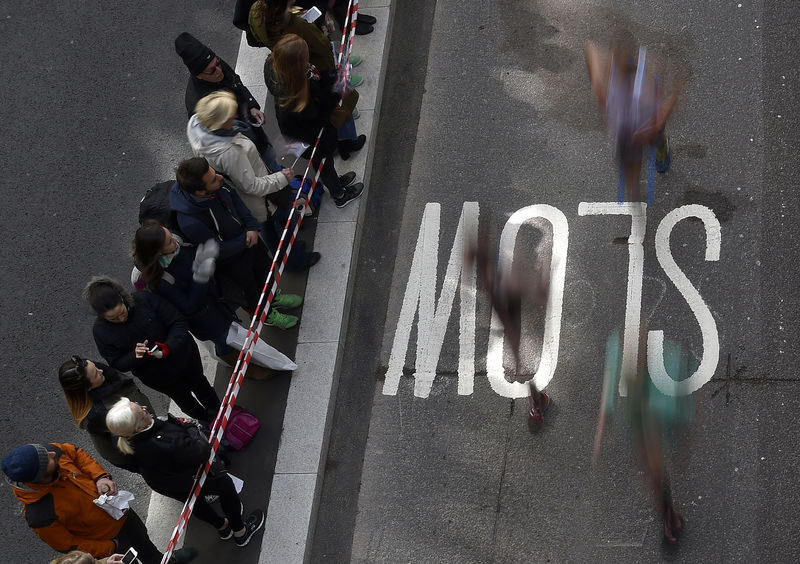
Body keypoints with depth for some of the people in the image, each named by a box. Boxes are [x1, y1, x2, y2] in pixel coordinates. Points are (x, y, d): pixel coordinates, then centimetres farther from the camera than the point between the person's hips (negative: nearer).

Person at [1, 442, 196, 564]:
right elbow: (68, 546, -26)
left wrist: (100, 477, -21)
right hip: (105, 542, -7)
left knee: (142, 540, 34)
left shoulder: (50, 452, -29)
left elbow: (78, 455, -6)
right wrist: (110, 548, -18)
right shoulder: (39, 516, -43)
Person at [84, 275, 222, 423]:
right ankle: (207, 421, 58)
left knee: (200, 385, 29)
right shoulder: (100, 331, -25)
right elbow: (117, 365, -17)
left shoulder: (145, 300, -29)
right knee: (184, 400, 23)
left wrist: (168, 347, -38)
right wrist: (134, 356, -38)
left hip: (183, 355, 0)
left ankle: (218, 414, 62)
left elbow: (179, 322, -22)